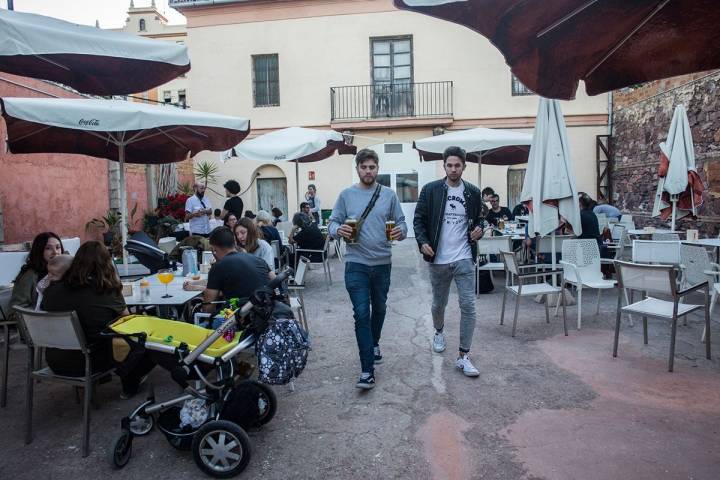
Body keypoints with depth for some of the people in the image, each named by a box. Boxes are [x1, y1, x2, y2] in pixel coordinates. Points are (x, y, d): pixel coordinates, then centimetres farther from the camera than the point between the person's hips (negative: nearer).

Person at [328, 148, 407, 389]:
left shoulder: (389, 194, 2)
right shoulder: (346, 195, 0)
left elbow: (401, 222, 3)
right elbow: (332, 223, 1)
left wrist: (400, 231, -20)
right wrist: (339, 230, -22)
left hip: (382, 263, 2)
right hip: (356, 264, -2)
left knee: (379, 308, 20)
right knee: (362, 313, -6)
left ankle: (374, 343, 47)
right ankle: (367, 370, -1)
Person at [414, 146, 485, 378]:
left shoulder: (473, 192, 4)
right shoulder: (430, 190, -2)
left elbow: (480, 218, 16)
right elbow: (419, 218, 0)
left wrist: (479, 229, -7)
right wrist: (422, 242, -16)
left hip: (464, 259, 1)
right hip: (438, 259, 0)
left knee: (468, 306, -6)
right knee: (439, 304, 16)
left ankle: (463, 356, 3)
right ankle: (439, 332, 47)